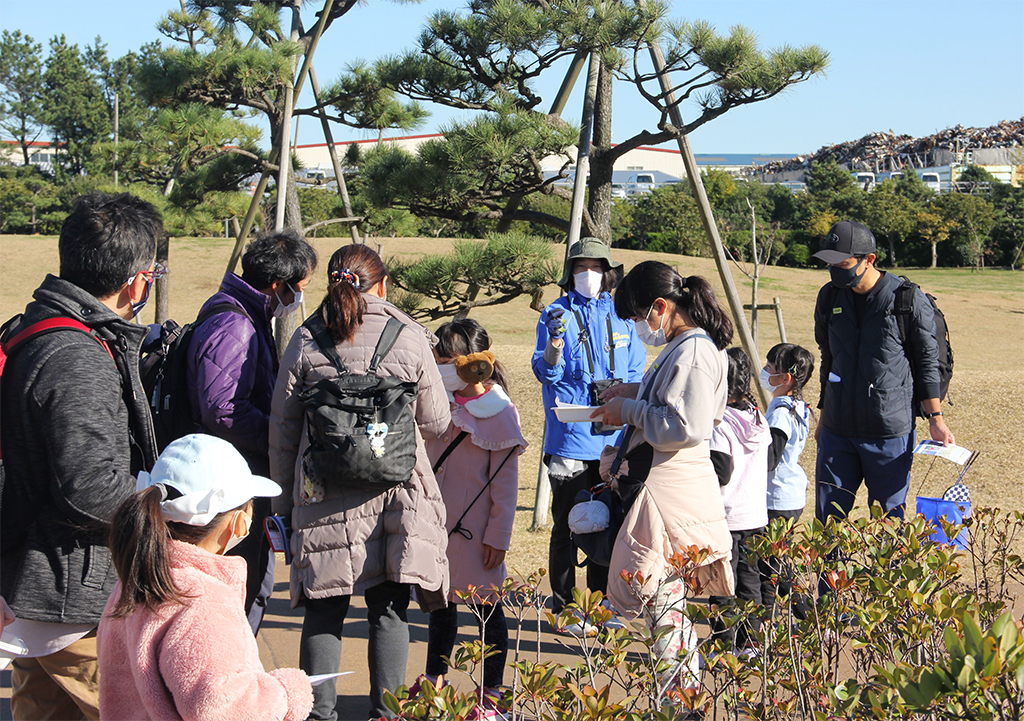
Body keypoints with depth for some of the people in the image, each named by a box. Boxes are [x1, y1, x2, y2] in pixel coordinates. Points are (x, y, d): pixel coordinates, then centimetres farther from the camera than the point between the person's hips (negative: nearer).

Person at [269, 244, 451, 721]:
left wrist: (285, 497, 15)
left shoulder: (306, 341, 2)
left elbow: (282, 429, 5)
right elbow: (437, 423, 6)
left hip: (323, 495, 1)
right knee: (388, 609, 8)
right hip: (395, 491, -1)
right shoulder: (409, 338, -1)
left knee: (324, 608, 9)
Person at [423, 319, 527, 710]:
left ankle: (491, 690, 17)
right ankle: (434, 679, 32)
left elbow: (506, 483, -10)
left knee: (485, 607, 5)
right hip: (436, 523, 6)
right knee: (440, 603, 18)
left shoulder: (499, 413, -11)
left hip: (474, 530, -6)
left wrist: (498, 536, -12)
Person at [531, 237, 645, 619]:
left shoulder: (620, 315, 12)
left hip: (613, 436, 4)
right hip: (570, 436, -4)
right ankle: (562, 607, 10)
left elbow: (635, 369, 15)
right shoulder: (556, 314, 1)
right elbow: (545, 373, -6)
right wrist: (554, 348, -27)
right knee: (567, 523, 1)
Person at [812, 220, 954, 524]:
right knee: (827, 518, 6)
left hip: (891, 431, -4)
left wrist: (935, 418, -1)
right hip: (838, 429, 4)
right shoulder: (829, 297, 6)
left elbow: (927, 360, 0)